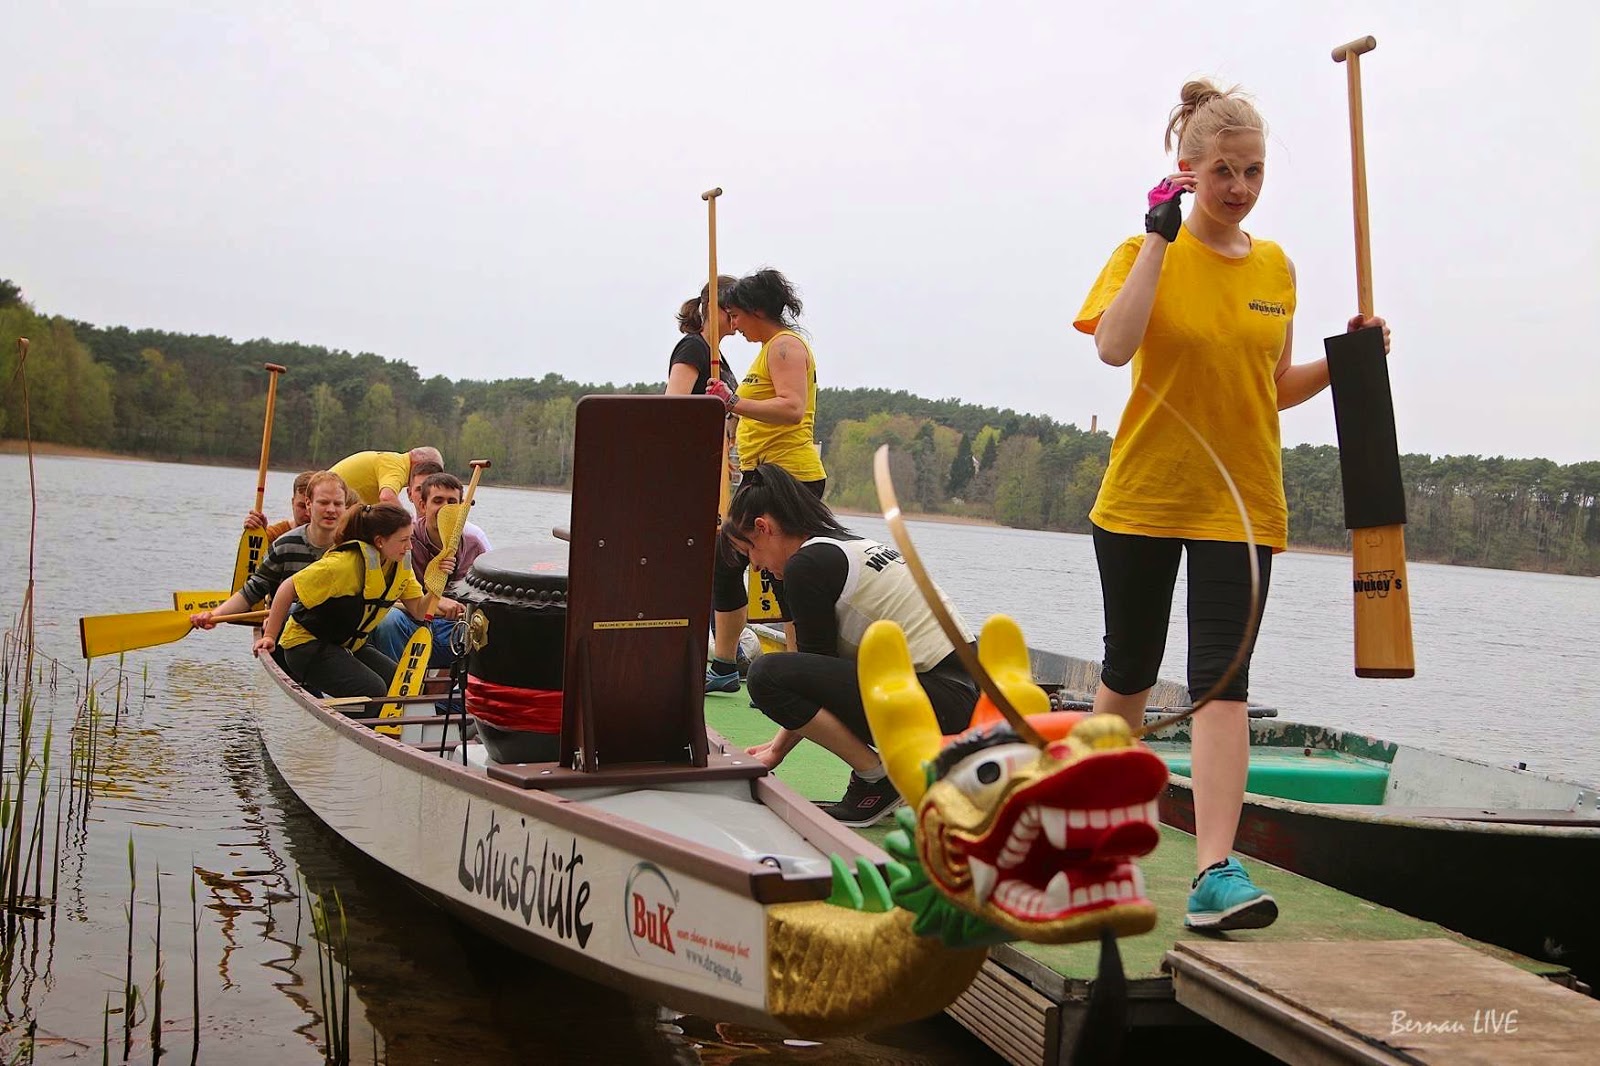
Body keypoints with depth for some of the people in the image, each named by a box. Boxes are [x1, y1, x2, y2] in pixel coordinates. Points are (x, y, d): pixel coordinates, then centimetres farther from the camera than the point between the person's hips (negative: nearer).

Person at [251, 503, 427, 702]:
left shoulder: (401, 565, -3)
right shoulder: (344, 563, -25)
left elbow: (419, 611, -4)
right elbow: (288, 588, -18)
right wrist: (269, 637, -14)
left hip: (351, 646, 8)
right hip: (307, 645, -8)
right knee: (372, 690, -26)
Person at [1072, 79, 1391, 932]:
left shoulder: (1275, 268, 8)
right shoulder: (1149, 251, -4)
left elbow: (1275, 389, 16)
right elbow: (1114, 346, -23)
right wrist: (1161, 235, -20)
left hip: (1240, 501, 2)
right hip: (1144, 495, -2)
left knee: (1222, 678, -8)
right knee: (1129, 667, 12)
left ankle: (1216, 873, -12)